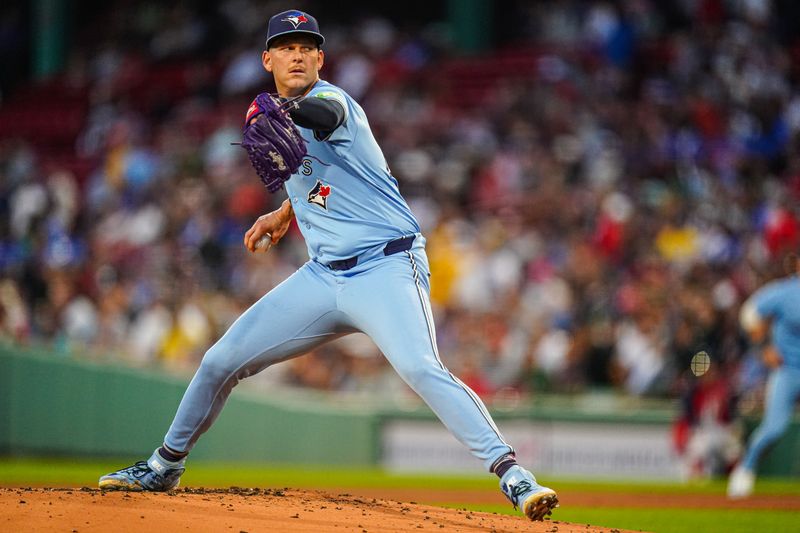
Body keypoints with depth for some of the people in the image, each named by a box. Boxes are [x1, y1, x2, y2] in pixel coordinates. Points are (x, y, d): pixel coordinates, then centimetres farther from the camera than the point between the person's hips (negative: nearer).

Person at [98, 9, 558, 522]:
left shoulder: (329, 99, -9)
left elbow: (324, 113, -37)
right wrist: (285, 212, 20)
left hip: (386, 269, -7)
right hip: (323, 277, 7)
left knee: (421, 368, -30)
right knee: (222, 360, 7)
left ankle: (513, 474, -30)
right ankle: (165, 467, 26)